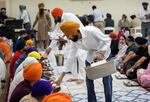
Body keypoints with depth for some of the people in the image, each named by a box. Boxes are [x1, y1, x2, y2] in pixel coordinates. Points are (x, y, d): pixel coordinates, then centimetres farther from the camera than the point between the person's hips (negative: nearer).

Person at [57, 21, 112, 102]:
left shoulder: (91, 30, -33)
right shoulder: (74, 41, -14)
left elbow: (107, 40, -24)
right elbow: (70, 57, -10)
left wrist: (101, 53, -36)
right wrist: (62, 76, -12)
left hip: (104, 54, -5)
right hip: (91, 57, 5)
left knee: (107, 79, -2)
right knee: (89, 80, 4)